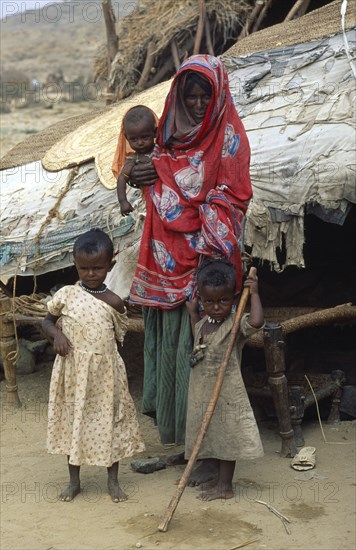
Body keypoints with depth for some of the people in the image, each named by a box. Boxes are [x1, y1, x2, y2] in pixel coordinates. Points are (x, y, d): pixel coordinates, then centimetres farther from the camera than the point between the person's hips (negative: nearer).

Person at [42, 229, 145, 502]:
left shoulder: (114, 302, -6)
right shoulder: (66, 295, -4)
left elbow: (120, 334, 4)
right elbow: (48, 321, 9)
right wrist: (57, 334, -13)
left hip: (104, 371, -1)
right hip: (72, 370, 1)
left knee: (109, 420, 8)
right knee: (73, 419, 11)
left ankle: (113, 480, 24)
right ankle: (74, 480, 27)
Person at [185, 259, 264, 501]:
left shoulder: (236, 324, -17)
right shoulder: (204, 323, 7)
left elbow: (256, 321, -39)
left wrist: (254, 293, -29)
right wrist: (193, 313, 23)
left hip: (227, 393, -8)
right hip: (203, 393, 8)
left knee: (226, 436, 3)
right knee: (214, 436, 17)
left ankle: (225, 486, 14)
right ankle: (221, 478, 32)